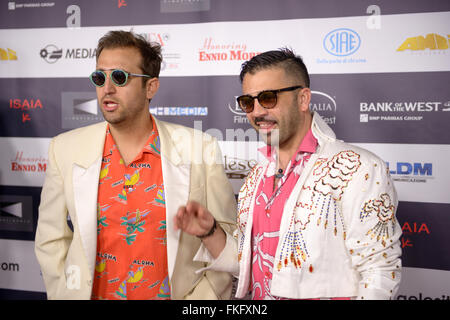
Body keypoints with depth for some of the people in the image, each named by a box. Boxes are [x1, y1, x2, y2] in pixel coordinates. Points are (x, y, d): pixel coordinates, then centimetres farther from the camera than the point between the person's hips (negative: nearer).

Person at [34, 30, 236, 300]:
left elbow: (228, 237, -6)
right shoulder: (65, 149, -5)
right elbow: (51, 240, 3)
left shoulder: (201, 149, -10)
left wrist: (202, 295, -12)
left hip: (175, 294, -1)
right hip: (94, 294, 2)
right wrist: (66, 293, -3)